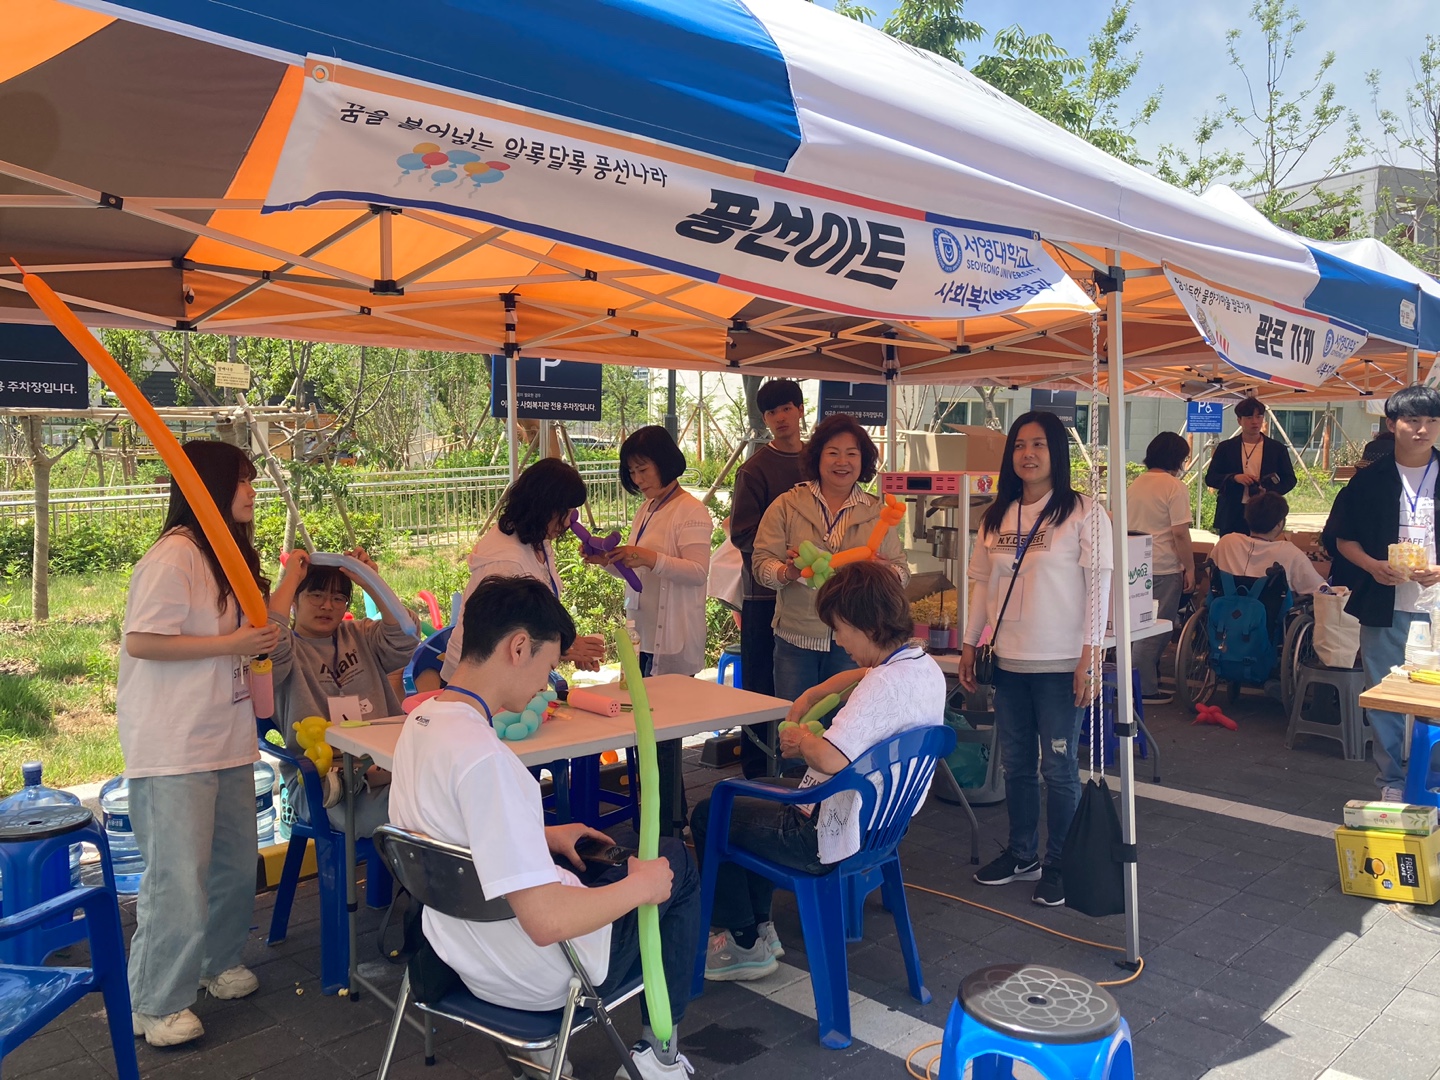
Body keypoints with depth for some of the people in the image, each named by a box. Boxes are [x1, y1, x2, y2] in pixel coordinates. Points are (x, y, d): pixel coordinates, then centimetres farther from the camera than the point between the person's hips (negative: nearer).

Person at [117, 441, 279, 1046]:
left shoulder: (225, 554, 16)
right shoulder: (174, 556, -16)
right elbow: (140, 641, -22)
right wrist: (231, 645, -22)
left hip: (225, 741, 9)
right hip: (173, 752, -9)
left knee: (235, 864, 17)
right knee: (178, 880, -2)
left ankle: (218, 962, 36)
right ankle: (156, 1005, 13)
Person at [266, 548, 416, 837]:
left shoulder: (360, 636, 22)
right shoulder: (290, 650, 8)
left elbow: (404, 639, 3)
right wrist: (291, 576, -5)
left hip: (383, 767, 6)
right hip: (319, 779, -5)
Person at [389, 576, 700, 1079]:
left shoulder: (420, 719, -5)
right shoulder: (484, 758, -34)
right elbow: (547, 922, -33)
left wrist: (542, 836, 11)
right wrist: (641, 886, -18)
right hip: (539, 977, -8)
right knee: (676, 861, 12)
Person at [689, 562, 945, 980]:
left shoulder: (886, 684, -30)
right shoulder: (925, 667, 0)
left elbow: (829, 760, -39)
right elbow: (864, 674, 21)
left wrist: (801, 738, -18)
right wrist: (808, 698, 12)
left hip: (832, 838, -10)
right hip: (881, 828, 10)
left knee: (708, 817, 9)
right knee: (756, 794, 31)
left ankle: (746, 943, 21)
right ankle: (759, 924, 32)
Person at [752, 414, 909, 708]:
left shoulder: (878, 512, 9)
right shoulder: (787, 505, 4)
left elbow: (902, 571, 7)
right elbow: (762, 562, -1)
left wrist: (887, 573, -16)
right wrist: (788, 572, -22)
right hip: (796, 639, -1)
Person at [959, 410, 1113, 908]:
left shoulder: (1083, 512, -7)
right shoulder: (996, 517, 8)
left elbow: (1099, 586, -10)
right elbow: (982, 583, 13)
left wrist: (1091, 655, -14)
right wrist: (969, 644, 11)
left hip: (1061, 663, -5)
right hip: (1008, 661, 5)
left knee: (1058, 767, 4)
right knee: (1016, 763, 15)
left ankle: (1058, 863, 20)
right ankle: (1021, 853, 31)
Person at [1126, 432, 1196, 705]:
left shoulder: (1135, 484, 10)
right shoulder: (1175, 488, -12)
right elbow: (1180, 534, -16)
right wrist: (1190, 568, -7)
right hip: (1164, 568, -8)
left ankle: (1145, 679, 25)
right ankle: (1144, 688, 2)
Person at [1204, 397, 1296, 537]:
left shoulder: (1277, 448, 8)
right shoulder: (1225, 448, 7)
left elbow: (1289, 479, 10)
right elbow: (1210, 478, 4)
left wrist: (1270, 491, -10)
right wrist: (1235, 478, -14)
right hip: (1231, 515, 0)